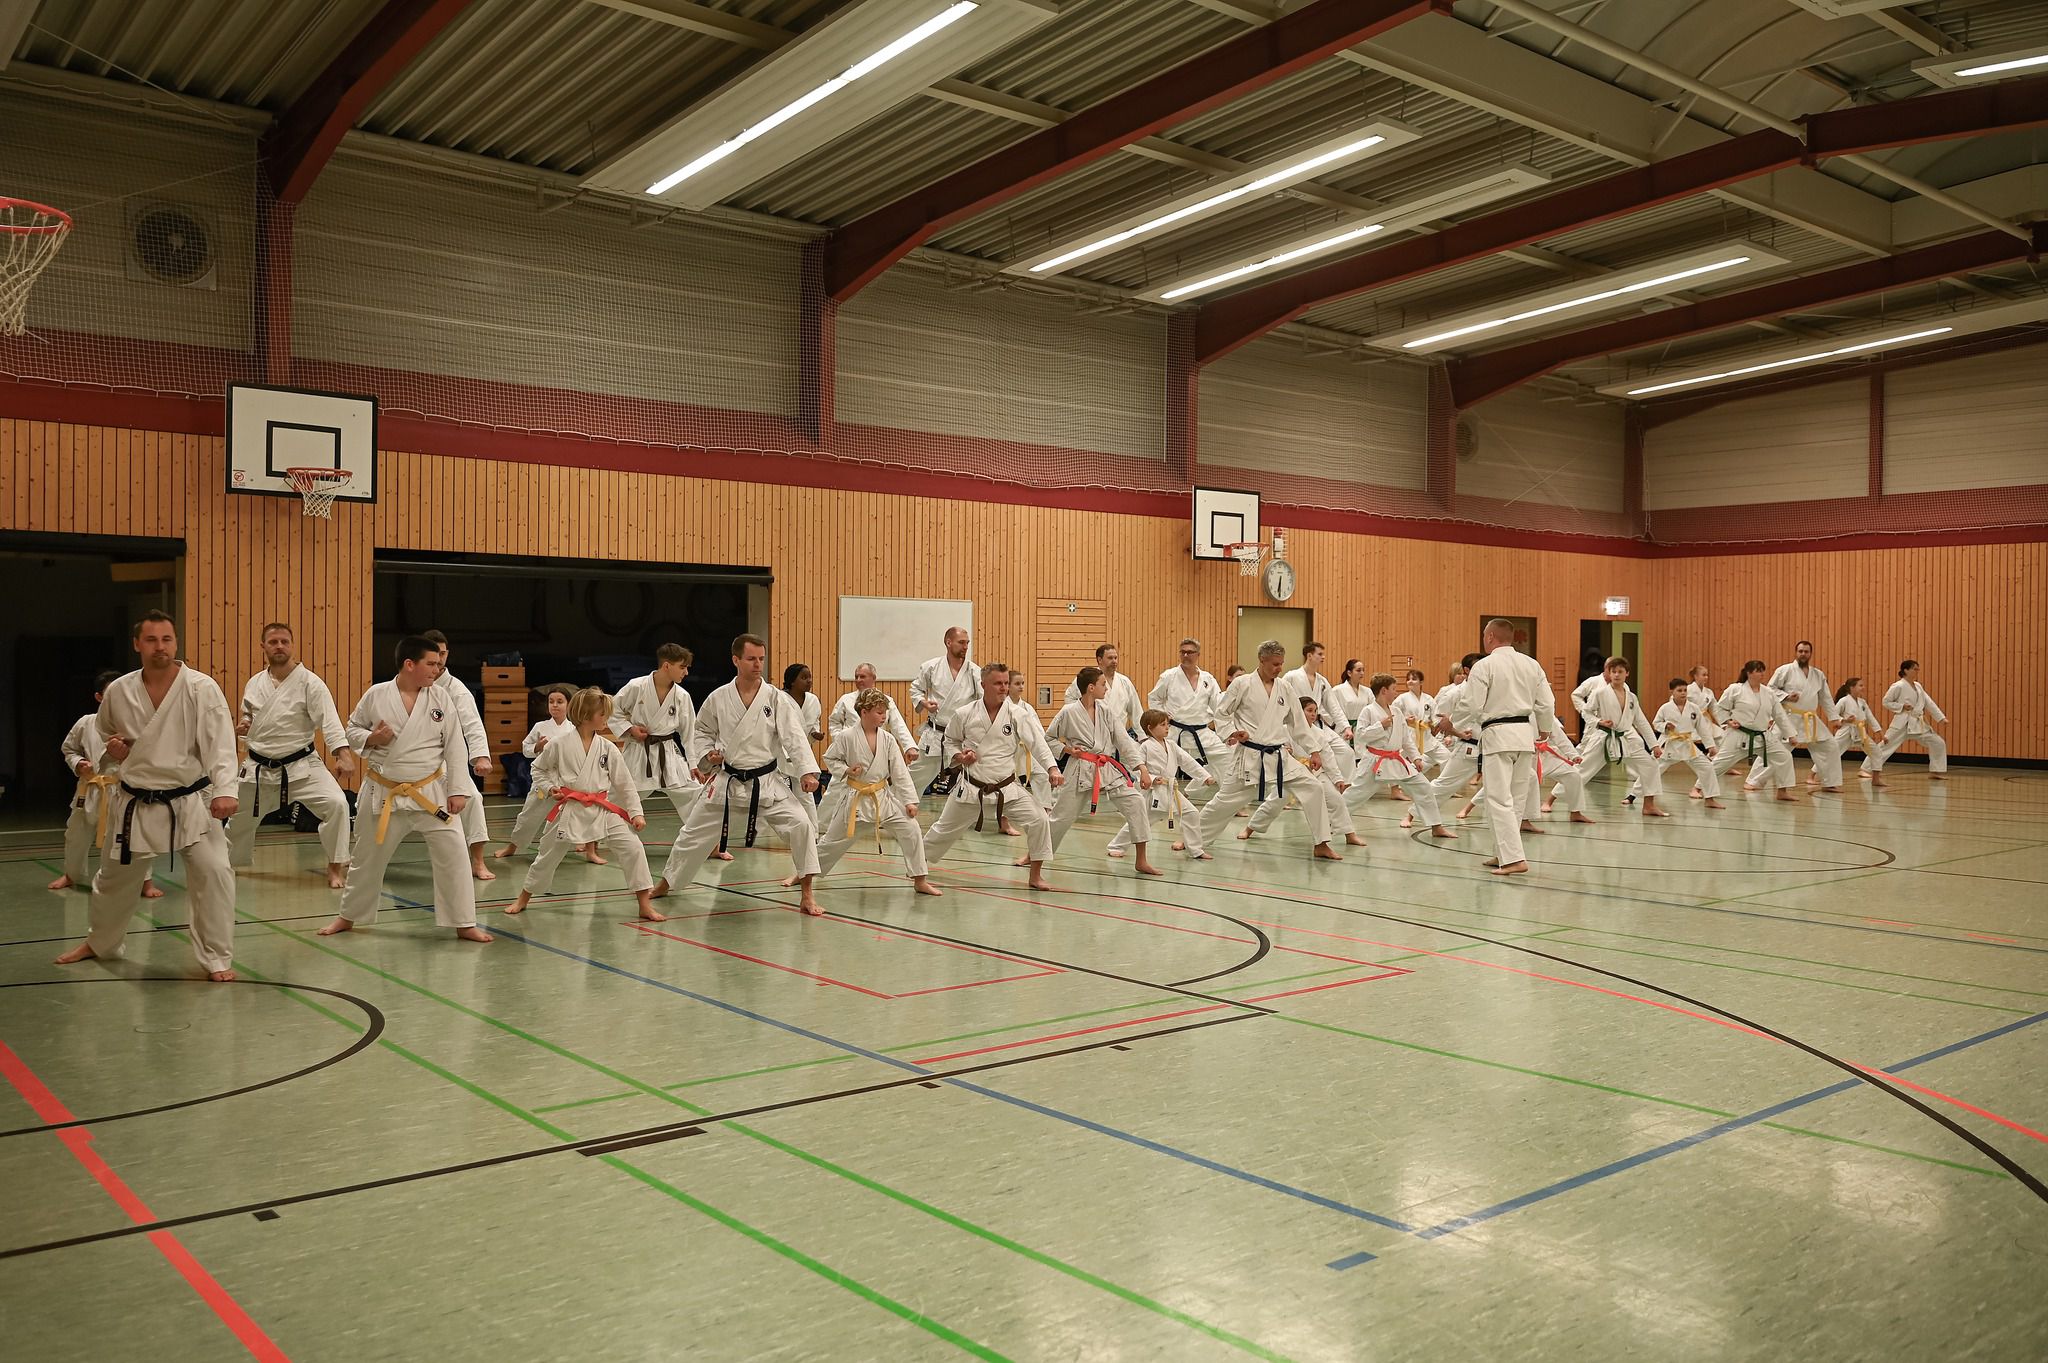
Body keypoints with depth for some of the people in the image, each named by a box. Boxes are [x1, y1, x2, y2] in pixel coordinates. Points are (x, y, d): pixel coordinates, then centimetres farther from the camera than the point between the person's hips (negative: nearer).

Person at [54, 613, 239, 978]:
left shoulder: (201, 687, -14)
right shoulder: (118, 691, -1)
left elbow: (220, 742, -21)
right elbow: (104, 731, 21)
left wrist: (225, 790, -33)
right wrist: (112, 748, -2)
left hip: (190, 800, -4)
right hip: (135, 804, 4)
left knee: (213, 872, -17)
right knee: (115, 878, 20)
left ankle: (217, 958, -2)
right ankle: (101, 942, 48)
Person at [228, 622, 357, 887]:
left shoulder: (309, 683, -13)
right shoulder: (254, 684, 3)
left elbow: (329, 720, -23)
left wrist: (343, 754, -38)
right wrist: (243, 726, -5)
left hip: (301, 765, -4)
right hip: (259, 767, 4)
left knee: (336, 803, -24)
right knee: (239, 814, 19)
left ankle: (335, 867, -9)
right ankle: (228, 862, 48)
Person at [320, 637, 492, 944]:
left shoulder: (440, 698, -3)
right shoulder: (376, 695, -6)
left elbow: (455, 747, -2)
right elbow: (352, 730, 8)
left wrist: (458, 790, -7)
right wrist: (370, 739, -15)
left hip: (431, 792, 0)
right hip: (384, 794, 0)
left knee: (453, 854, -7)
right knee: (367, 858, 13)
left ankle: (464, 924, 3)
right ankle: (348, 916, 35)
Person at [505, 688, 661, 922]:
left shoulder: (608, 748, -1)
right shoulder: (560, 745, -5)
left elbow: (625, 782, 3)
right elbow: (539, 769, 12)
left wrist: (635, 812, -2)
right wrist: (549, 788, -4)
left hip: (602, 810, 1)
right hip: (570, 811, -1)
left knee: (633, 848, -13)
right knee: (548, 856, 11)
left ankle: (645, 906, -5)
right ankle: (523, 900, 37)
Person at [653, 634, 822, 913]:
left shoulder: (777, 699, -7)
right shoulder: (718, 698, -3)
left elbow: (794, 737, -14)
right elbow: (702, 731, 12)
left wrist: (807, 770, -27)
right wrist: (707, 754, -8)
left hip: (765, 782, -1)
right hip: (726, 780, 1)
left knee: (801, 824, -19)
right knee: (693, 832, 11)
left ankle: (806, 894, -8)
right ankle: (665, 884, 35)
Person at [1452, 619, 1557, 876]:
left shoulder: (1484, 666, -9)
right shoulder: (1532, 665, 8)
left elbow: (1471, 705, -12)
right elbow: (1546, 705, 9)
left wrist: (1451, 722, 6)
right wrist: (1545, 730, 27)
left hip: (1497, 735, -6)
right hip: (1526, 734, 7)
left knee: (1500, 800, -6)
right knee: (1516, 798, 15)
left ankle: (1514, 859, -15)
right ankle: (1503, 854, 23)